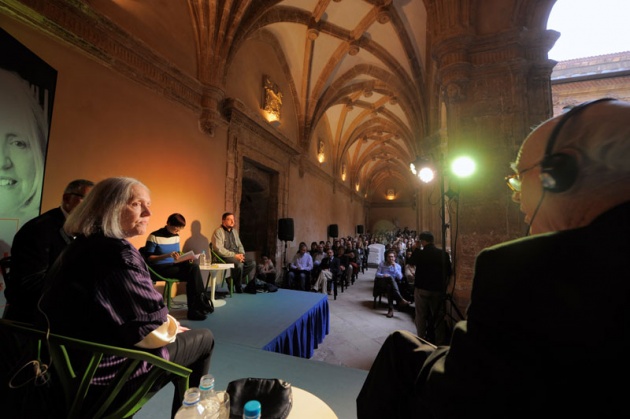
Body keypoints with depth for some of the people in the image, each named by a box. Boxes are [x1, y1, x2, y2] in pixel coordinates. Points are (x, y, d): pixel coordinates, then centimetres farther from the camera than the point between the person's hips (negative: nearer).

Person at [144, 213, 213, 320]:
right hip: (159, 268, -6)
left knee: (194, 267, -25)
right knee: (192, 274, -25)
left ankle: (195, 308, -20)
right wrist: (167, 255, -25)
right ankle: (201, 302, -11)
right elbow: (148, 258, -11)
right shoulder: (154, 236, -9)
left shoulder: (176, 236, 11)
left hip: (173, 266, 6)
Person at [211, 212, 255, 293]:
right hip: (223, 257, -8)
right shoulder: (218, 232, -8)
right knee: (239, 264, -34)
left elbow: (240, 245, 20)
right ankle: (238, 287, -10)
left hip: (236, 256, 8)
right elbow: (219, 249, -18)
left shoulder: (235, 231, 17)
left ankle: (232, 280, -5)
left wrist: (241, 254, -2)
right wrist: (234, 255, -20)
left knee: (252, 263, -14)